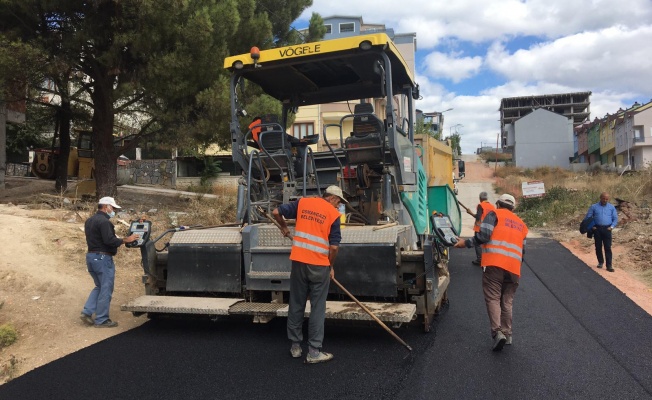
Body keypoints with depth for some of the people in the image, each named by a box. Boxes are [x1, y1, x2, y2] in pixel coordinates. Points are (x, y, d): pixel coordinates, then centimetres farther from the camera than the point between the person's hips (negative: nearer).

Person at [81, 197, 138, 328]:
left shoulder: (89, 221, 15)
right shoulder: (104, 221, -17)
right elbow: (109, 240, -24)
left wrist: (118, 240, 17)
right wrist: (126, 240, -15)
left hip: (90, 256, 10)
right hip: (102, 258, -10)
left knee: (99, 286, 21)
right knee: (106, 289, 0)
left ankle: (87, 312, 12)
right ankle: (101, 320, 5)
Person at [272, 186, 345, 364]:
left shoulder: (303, 202, 8)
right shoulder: (333, 214, -1)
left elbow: (276, 212, 9)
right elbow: (334, 247, -6)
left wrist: (284, 227, 28)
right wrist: (331, 266, 10)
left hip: (299, 261, 4)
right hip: (319, 264, -3)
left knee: (296, 304, 15)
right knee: (317, 308, 7)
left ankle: (295, 346, 26)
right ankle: (314, 352, 12)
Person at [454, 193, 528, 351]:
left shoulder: (494, 214, 8)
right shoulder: (521, 224, 26)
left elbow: (484, 235, -7)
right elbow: (523, 250, 26)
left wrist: (466, 243, 3)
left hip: (495, 264, -5)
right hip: (514, 268, 5)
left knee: (493, 298, -2)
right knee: (507, 302, 13)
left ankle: (498, 332, -16)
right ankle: (507, 335, 14)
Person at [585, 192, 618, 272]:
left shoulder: (612, 207, 9)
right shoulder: (594, 207, 6)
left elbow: (615, 219, 11)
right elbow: (587, 217, 6)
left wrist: (611, 226, -5)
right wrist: (591, 226, -6)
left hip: (607, 229, 0)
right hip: (597, 229, 0)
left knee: (608, 247, -6)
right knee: (598, 247, 7)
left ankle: (609, 265, -5)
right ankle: (600, 262, 24)